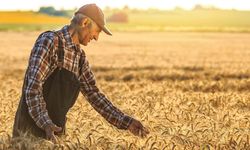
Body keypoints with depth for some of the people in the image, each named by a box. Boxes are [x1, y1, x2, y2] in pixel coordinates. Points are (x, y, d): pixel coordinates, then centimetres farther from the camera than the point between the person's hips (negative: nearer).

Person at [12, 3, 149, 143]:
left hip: (55, 130, 8)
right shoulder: (49, 41, -15)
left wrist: (126, 122, 5)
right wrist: (46, 124, -35)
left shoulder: (80, 56, 10)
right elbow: (33, 86, -23)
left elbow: (93, 94, 13)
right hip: (31, 128, -8)